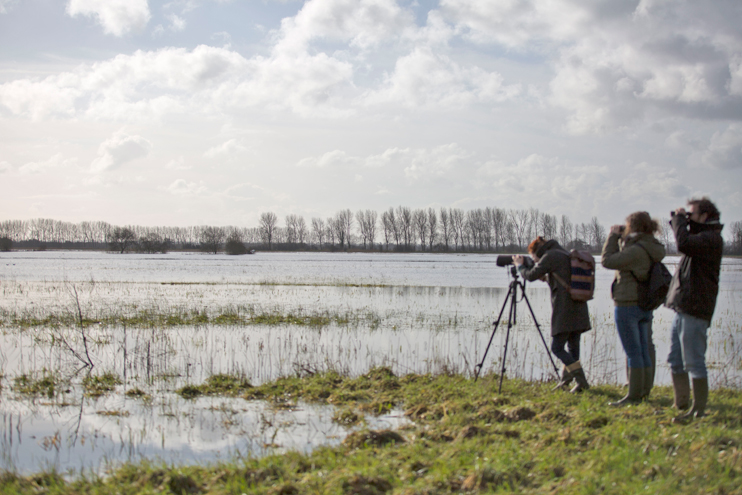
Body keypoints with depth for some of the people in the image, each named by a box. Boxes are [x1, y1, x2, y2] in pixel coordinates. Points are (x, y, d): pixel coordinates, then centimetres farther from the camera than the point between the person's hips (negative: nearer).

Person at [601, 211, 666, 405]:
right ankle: (644, 392, 20)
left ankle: (634, 395, 1)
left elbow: (608, 261, -17)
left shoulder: (637, 250, -21)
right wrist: (622, 237, 9)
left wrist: (613, 236, -7)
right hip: (645, 307, 9)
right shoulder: (652, 249, 7)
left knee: (633, 352, -4)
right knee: (644, 351, 13)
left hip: (627, 305, -9)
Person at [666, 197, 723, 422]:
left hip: (694, 310, -10)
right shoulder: (701, 236, 18)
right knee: (676, 362, 14)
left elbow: (684, 244, -29)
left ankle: (699, 410, 0)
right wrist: (677, 222, 18)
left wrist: (680, 220, -13)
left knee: (694, 363, -6)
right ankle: (681, 404, 21)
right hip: (682, 308, 10)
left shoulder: (711, 238, -13)